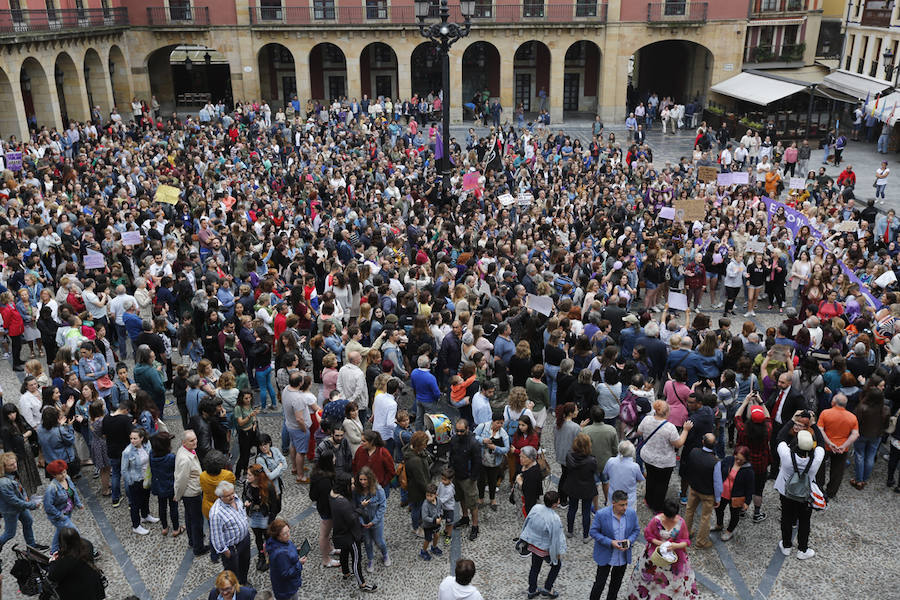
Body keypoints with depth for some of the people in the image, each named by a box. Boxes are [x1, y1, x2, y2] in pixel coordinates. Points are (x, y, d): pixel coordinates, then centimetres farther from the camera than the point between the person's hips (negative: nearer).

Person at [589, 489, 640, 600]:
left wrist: (629, 540, -17)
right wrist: (610, 542, -25)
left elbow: (636, 530, 3)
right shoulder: (601, 514, -23)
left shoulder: (632, 513, -11)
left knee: (616, 583, 22)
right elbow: (593, 532, -15)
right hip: (605, 555, -4)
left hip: (623, 556, 4)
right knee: (600, 583, 6)